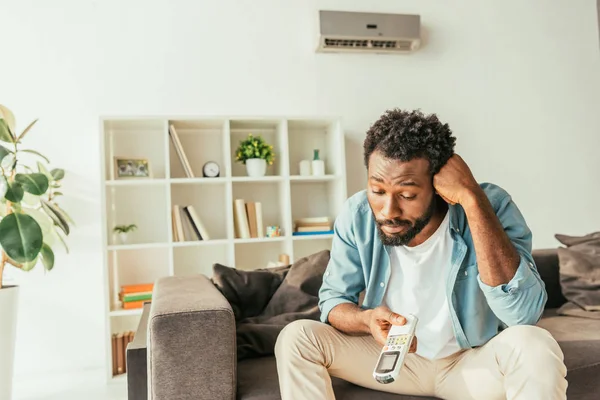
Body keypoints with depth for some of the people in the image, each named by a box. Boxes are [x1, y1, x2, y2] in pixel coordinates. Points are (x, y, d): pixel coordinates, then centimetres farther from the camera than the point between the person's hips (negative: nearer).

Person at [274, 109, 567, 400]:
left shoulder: (489, 205, -23)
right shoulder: (356, 215, -17)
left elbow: (524, 313, -35)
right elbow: (333, 300, -7)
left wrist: (472, 199, -38)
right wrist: (367, 319, -30)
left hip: (475, 361, -2)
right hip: (393, 357, 2)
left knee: (534, 345, -32)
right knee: (296, 338, -17)